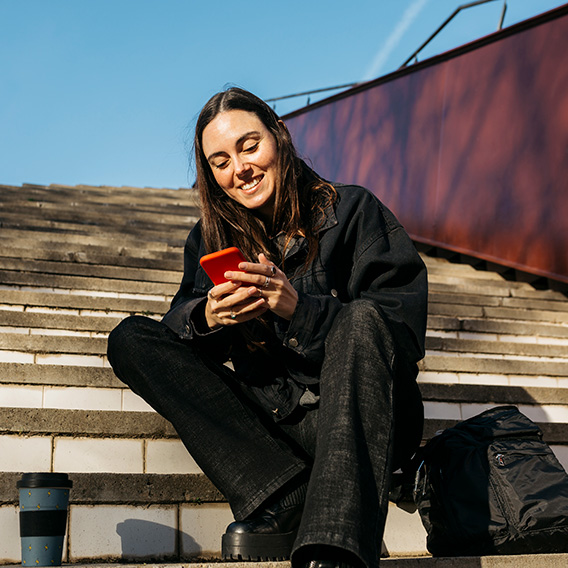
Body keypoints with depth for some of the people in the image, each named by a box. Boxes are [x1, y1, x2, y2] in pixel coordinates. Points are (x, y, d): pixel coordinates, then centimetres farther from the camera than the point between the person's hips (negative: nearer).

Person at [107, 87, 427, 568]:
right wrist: (208, 317, -19)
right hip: (268, 420, 4)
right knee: (130, 339, -8)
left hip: (358, 415, -4)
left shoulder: (352, 211, -1)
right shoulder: (211, 238, 13)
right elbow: (179, 324, 5)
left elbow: (405, 328, -10)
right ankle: (286, 502, -24)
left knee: (362, 319, -33)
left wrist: (299, 307, -23)